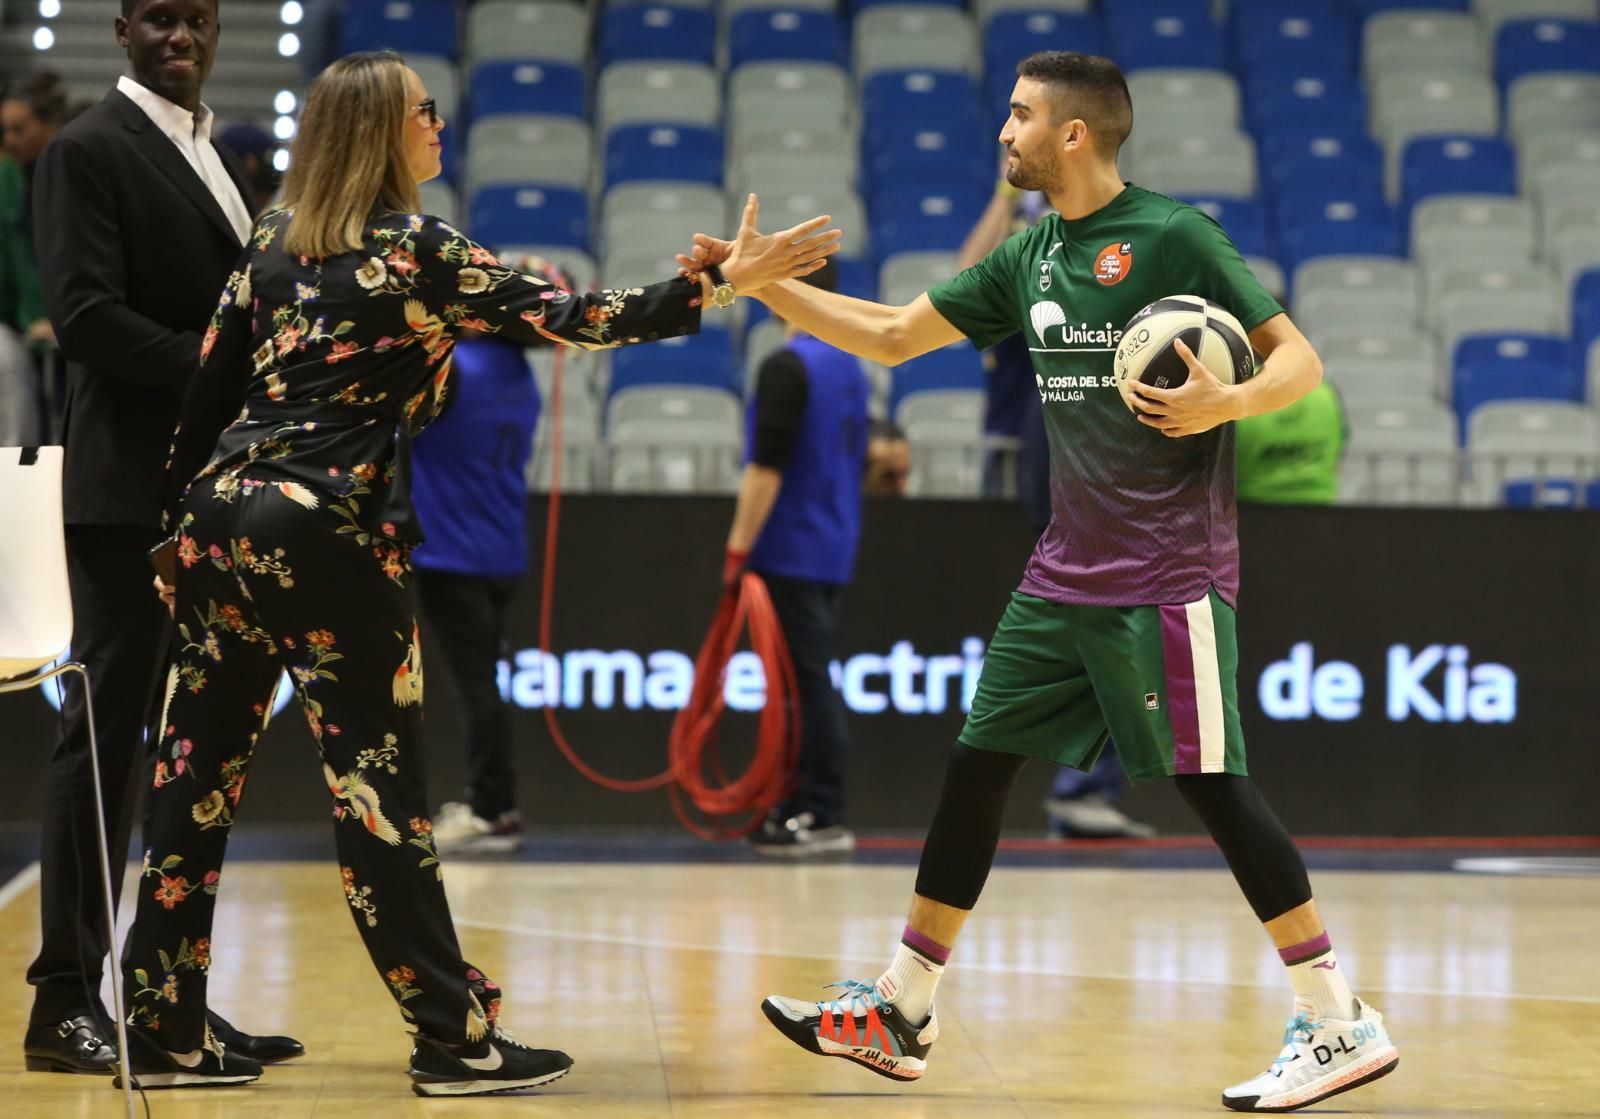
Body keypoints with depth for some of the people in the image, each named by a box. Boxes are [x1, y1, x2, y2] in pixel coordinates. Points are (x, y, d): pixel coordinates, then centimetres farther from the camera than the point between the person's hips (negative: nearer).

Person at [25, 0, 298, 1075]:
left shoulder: (221, 159, 19)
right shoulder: (89, 150, -6)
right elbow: (87, 316, -16)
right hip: (132, 491, -8)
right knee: (107, 735, -6)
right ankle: (67, 999, -2)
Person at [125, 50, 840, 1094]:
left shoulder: (276, 240, 12)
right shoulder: (419, 251, -6)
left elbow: (208, 385, 12)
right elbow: (570, 318, -9)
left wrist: (182, 523, 19)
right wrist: (724, 284, -7)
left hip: (224, 515, 7)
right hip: (327, 534, -7)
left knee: (197, 776, 7)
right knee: (379, 784, -3)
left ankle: (165, 1031, 10)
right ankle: (455, 1039, 3)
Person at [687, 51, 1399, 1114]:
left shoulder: (1174, 235, -9)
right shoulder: (1028, 258, 12)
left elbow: (1299, 359, -10)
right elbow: (890, 335, 19)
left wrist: (1228, 401, -29)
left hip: (1167, 576, -7)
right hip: (1064, 576, 8)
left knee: (1210, 780, -9)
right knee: (977, 765, 7)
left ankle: (1341, 1024, 0)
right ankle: (901, 1011, 16)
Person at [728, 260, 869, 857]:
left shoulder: (786, 366, -14)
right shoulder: (848, 366, 14)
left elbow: (766, 466, -20)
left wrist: (739, 544, -16)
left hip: (790, 551, -9)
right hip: (834, 549, 9)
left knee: (807, 683, -7)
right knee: (810, 680, 13)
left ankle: (823, 818, -6)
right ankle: (800, 807, 18)